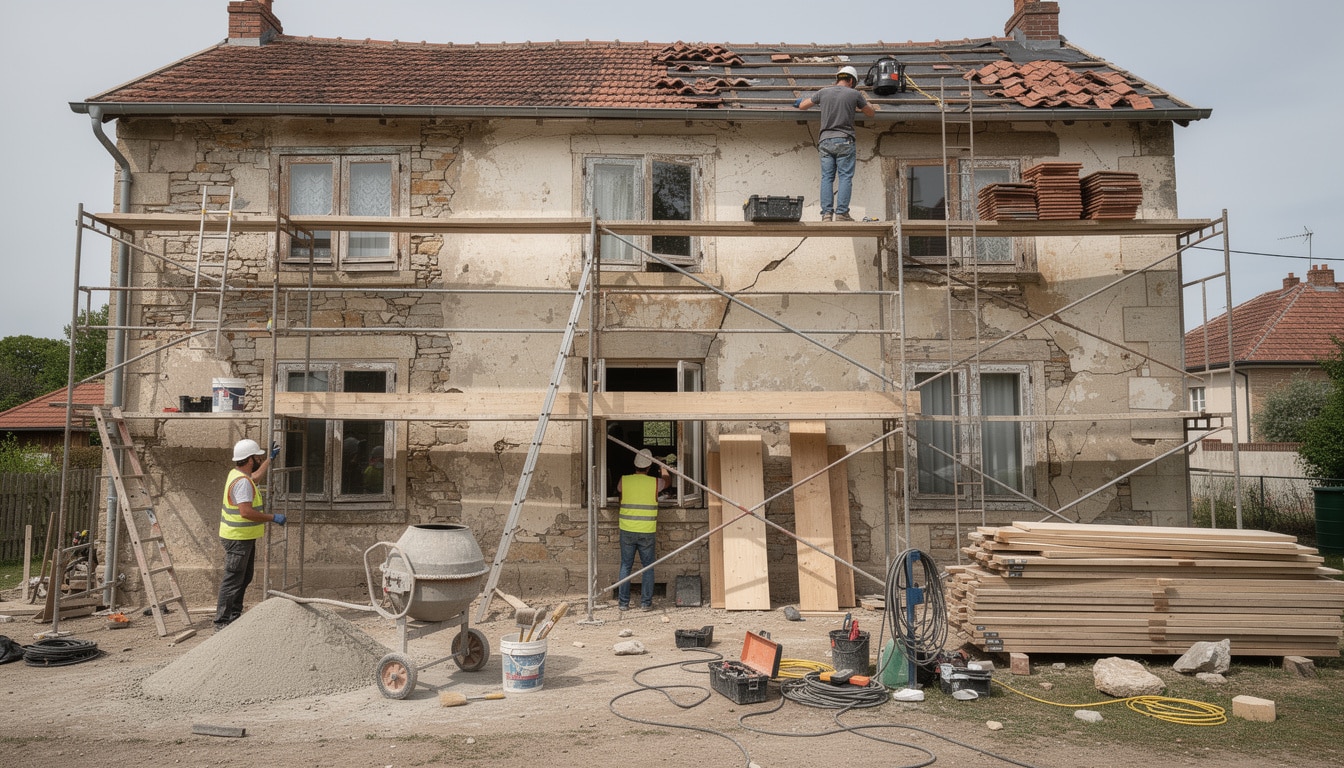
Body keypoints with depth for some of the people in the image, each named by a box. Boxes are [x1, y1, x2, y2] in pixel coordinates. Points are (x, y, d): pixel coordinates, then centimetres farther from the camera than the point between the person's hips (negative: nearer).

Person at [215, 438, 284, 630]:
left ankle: (234, 615, 29)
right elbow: (246, 512, -30)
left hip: (244, 538, 11)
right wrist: (273, 518, -23)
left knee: (244, 578, 19)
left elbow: (256, 476, 34)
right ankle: (222, 621, 1)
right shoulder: (242, 482, -23)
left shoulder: (238, 474, 10)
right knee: (233, 581, -5)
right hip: (238, 539, -11)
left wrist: (270, 458, 38)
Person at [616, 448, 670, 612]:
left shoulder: (624, 481, -4)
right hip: (647, 532, -1)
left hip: (627, 531, 1)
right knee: (648, 567, 10)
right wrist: (663, 470, 41)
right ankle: (646, 603, 10)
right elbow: (668, 481, 20)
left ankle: (623, 602, 13)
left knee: (626, 566, 10)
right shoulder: (655, 482, -3)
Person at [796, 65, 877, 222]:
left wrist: (800, 102, 43)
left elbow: (802, 105, 20)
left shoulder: (823, 92, 8)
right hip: (844, 141, -3)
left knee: (827, 177, 2)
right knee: (845, 177, -3)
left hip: (825, 140, 3)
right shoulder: (854, 94, 3)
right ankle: (841, 213, -10)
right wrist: (857, 107, 36)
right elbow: (871, 113, 17)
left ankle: (826, 213, -4)